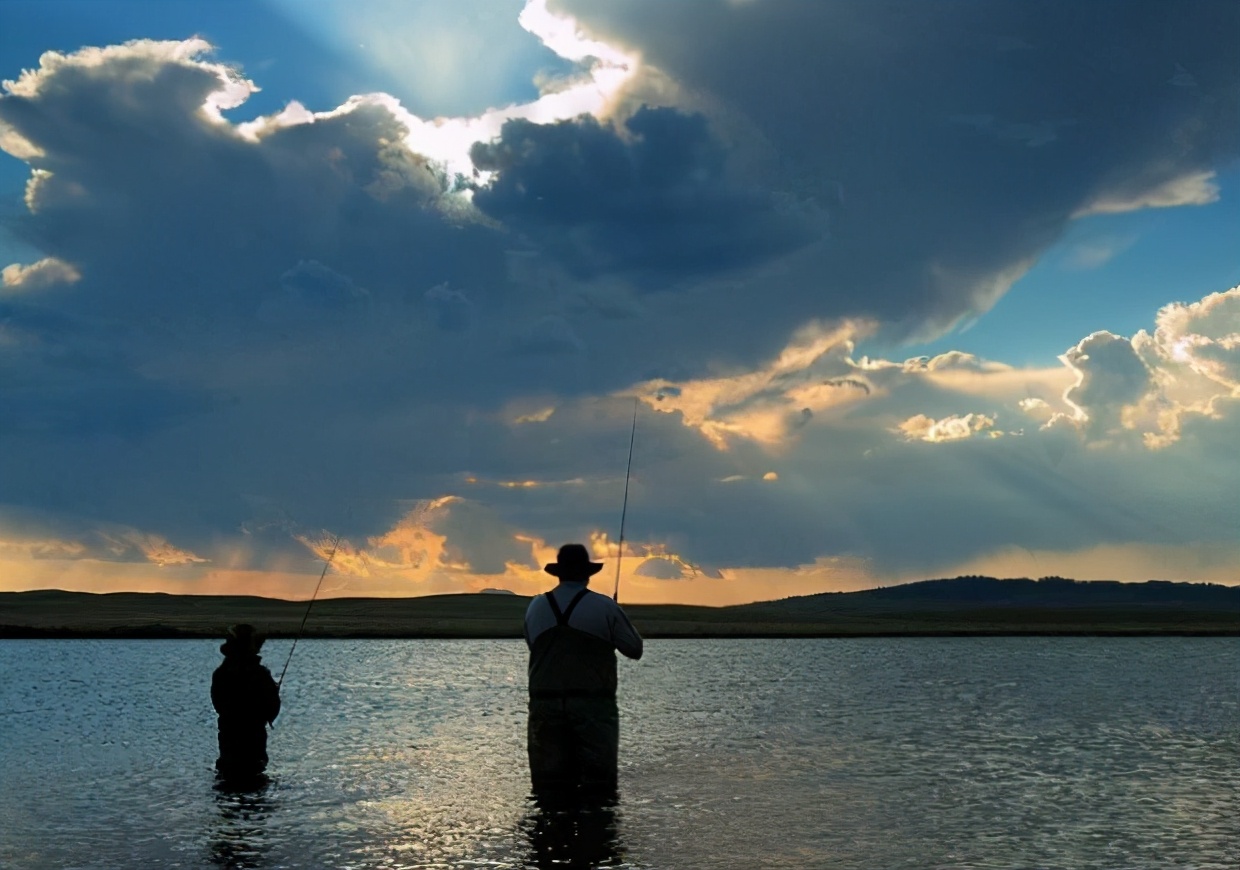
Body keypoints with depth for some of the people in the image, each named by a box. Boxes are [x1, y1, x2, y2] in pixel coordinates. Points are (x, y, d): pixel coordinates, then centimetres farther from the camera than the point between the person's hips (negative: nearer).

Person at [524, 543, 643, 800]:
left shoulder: (535, 607, 5)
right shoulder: (605, 608, -4)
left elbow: (534, 647, 13)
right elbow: (635, 649, 4)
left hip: (545, 705, 3)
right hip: (593, 704, -3)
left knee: (549, 784, 6)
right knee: (598, 785, 0)